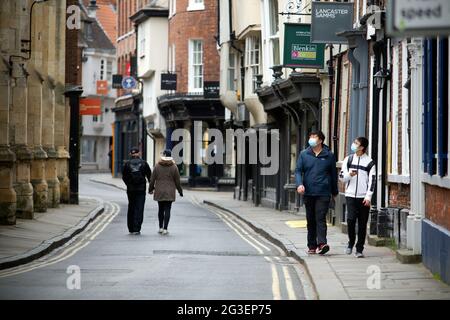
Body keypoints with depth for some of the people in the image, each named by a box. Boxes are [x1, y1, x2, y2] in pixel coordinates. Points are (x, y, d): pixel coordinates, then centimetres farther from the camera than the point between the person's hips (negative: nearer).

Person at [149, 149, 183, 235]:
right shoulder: (173, 167, -5)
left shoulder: (157, 166, -3)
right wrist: (180, 191, 10)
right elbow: (177, 181, -1)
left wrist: (150, 189, 14)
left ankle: (161, 227, 18)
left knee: (161, 209, 15)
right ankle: (165, 228, -7)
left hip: (159, 192, 1)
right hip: (170, 192, -1)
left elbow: (152, 179, 0)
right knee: (167, 210, -1)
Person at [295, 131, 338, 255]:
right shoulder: (304, 154, 8)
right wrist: (299, 184, -13)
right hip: (308, 193, 3)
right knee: (310, 220, 9)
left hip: (323, 193, -3)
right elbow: (298, 170, 6)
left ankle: (321, 243, -22)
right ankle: (312, 246, 15)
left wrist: (334, 191, 17)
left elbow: (333, 174, 12)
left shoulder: (329, 156, 4)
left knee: (321, 218, -14)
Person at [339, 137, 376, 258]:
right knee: (351, 219, -13)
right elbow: (341, 177, 11)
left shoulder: (369, 162, 1)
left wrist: (368, 197, -11)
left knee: (362, 224, 2)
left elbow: (372, 181, -2)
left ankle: (359, 249, 8)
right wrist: (349, 174, -11)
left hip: (363, 197, -1)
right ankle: (351, 242, 10)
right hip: (350, 195, 1)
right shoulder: (348, 160, 10)